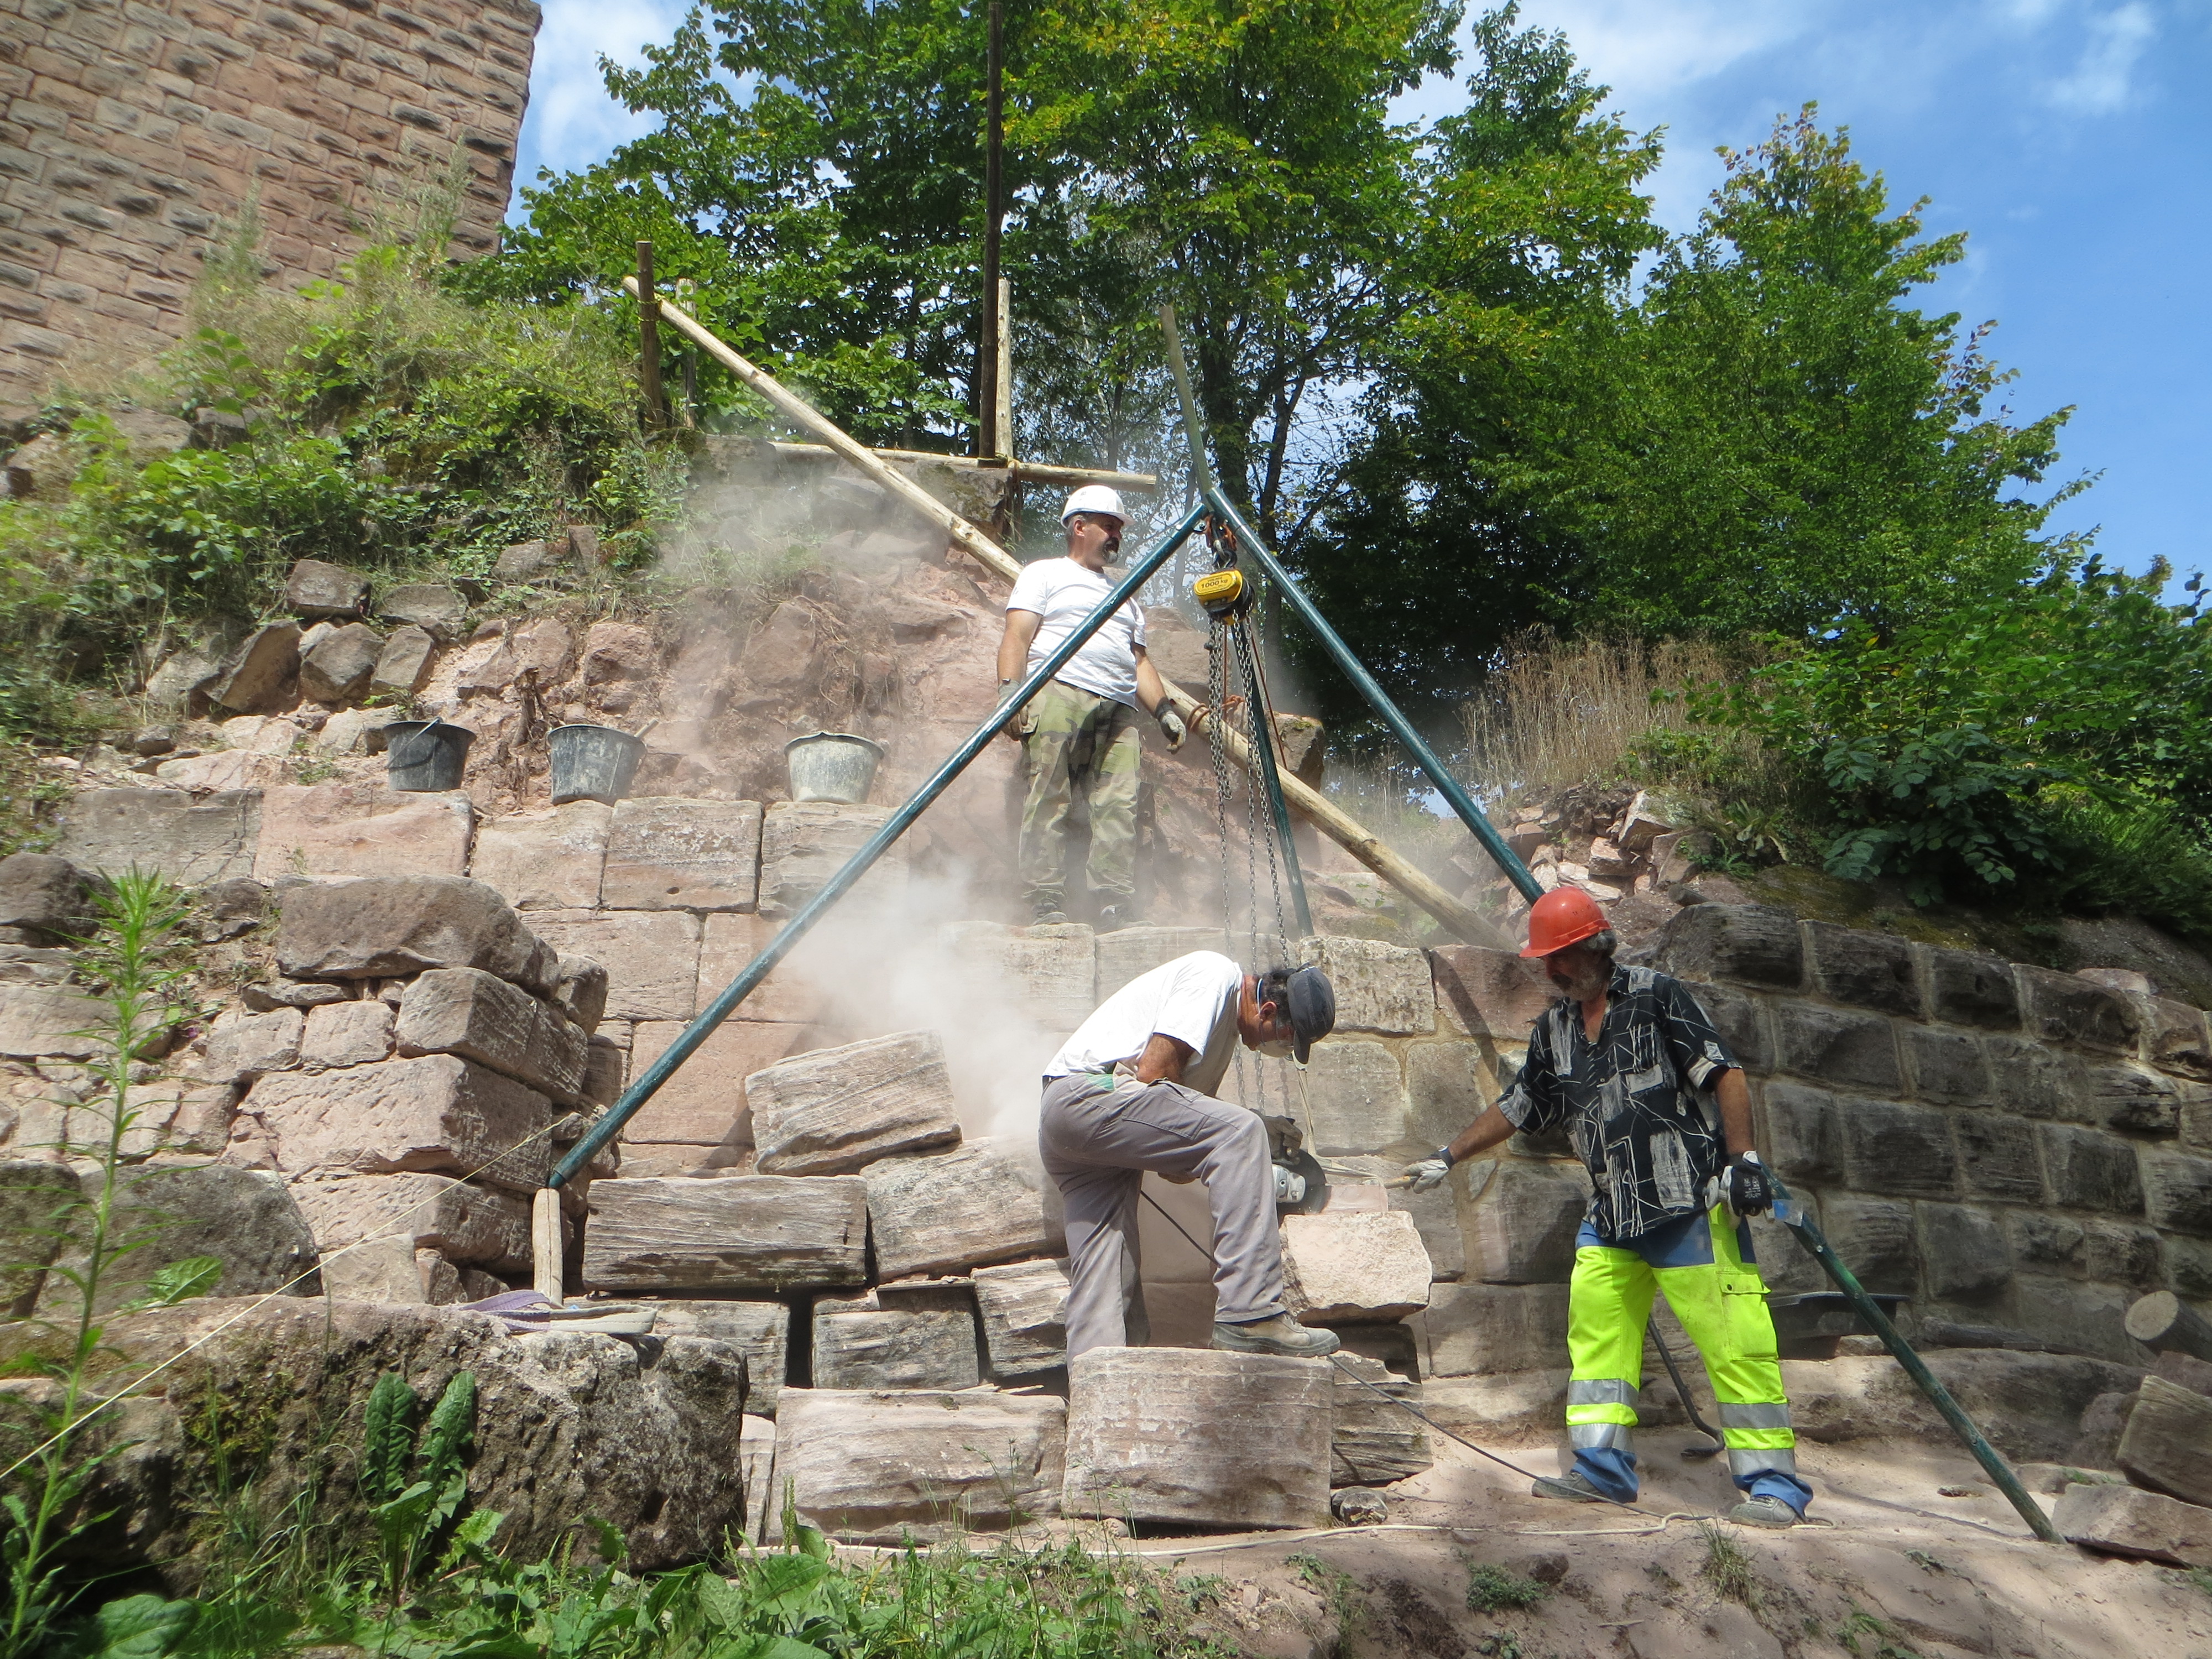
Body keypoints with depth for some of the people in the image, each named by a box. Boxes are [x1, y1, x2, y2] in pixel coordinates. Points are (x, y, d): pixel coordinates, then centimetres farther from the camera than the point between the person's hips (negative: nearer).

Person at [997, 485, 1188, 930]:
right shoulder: (1045, 574, 17)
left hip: (1118, 710, 5)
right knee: (1049, 800, -14)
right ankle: (1046, 905, -17)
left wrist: (1163, 710, 14)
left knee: (1119, 804, -11)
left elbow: (1140, 662, 29)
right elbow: (1017, 636, 4)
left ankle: (1116, 907, -15)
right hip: (1057, 694, -5)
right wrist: (1009, 689, -13)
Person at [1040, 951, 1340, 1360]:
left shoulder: (1227, 1032, 25)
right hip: (1088, 1093, -11)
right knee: (1238, 1132, -21)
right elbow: (1153, 1071, -15)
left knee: (1103, 1288, 4)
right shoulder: (1216, 975, -5)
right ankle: (1250, 1314, -24)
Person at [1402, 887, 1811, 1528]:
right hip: (1612, 1214, 7)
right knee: (1596, 1329, 6)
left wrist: (1743, 1159, -18)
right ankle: (1603, 1467, 16)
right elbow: (1518, 1108, 22)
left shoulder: (1656, 996, -6)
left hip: (1690, 1204, -7)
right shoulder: (1555, 1029, 13)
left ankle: (1773, 1483, 5)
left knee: (1731, 1338, -5)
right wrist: (1448, 1157, 22)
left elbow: (1725, 1075, -10)